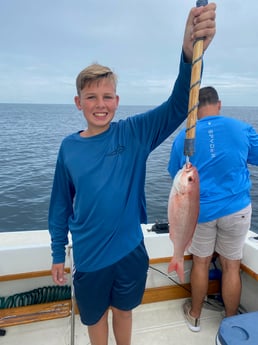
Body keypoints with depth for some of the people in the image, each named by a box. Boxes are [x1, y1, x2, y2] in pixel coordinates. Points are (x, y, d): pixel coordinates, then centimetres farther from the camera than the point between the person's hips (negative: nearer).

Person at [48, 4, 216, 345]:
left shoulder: (133, 133, -11)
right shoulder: (68, 147, -6)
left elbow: (178, 106, -25)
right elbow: (61, 205, 1)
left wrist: (190, 54, -43)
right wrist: (58, 254, 6)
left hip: (129, 249, 0)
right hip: (87, 256, 1)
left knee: (123, 310, 25)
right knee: (95, 317, 23)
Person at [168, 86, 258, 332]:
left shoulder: (183, 137, -6)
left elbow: (175, 174, 7)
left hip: (199, 210, 0)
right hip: (236, 209, 0)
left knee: (200, 263, 17)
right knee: (231, 266, 14)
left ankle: (194, 315, 36)